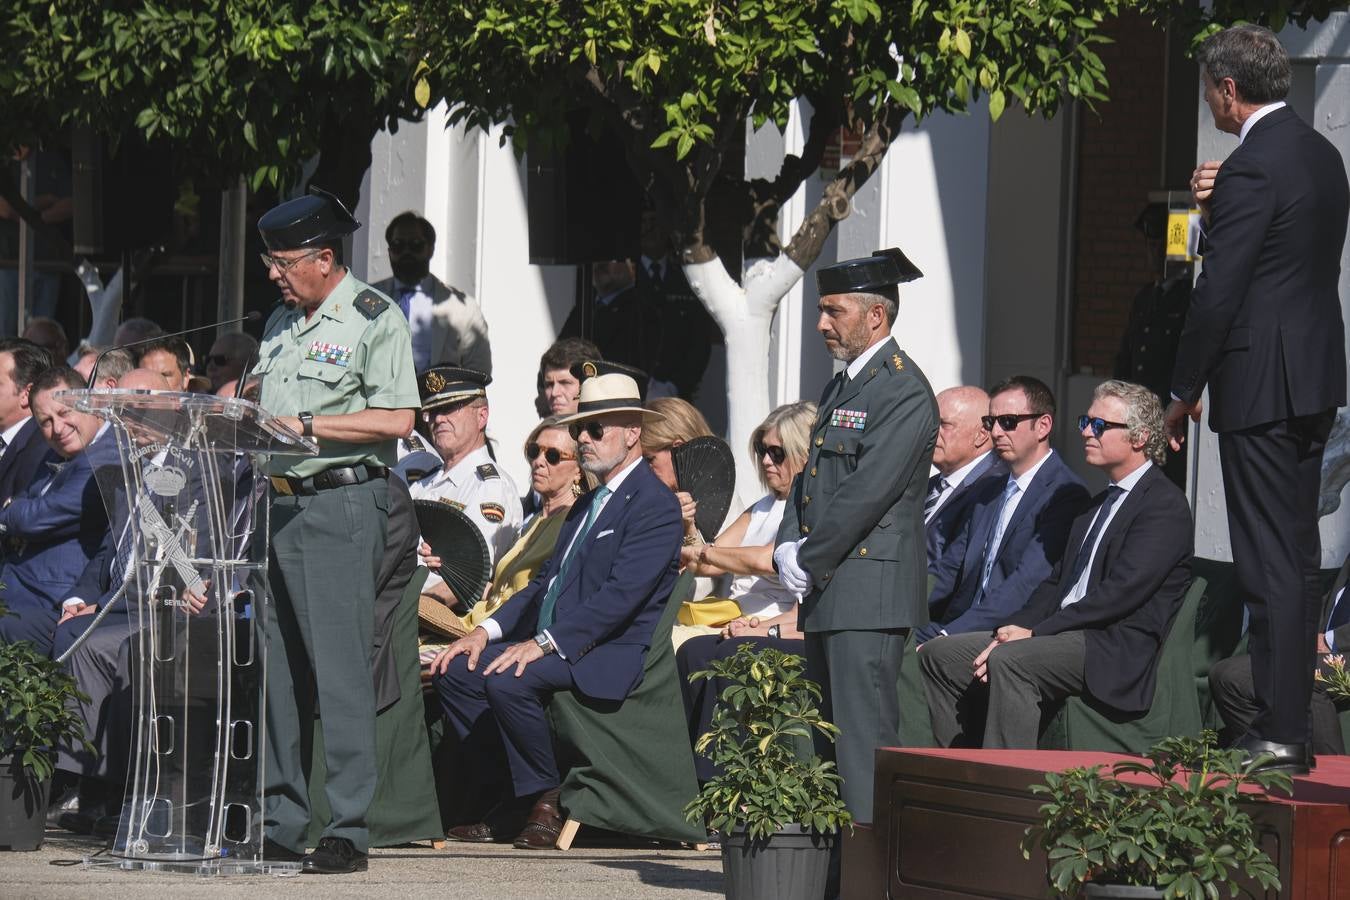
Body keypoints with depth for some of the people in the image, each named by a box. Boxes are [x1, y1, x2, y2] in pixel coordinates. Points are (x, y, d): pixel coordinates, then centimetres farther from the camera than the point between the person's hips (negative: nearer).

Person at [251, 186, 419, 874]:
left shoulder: (374, 320, -5)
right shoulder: (281, 325, 19)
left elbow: (397, 419, -14)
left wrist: (305, 424, -16)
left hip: (344, 502, -8)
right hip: (281, 502, 8)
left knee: (339, 667, -9)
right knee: (279, 667, 7)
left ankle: (348, 830, -9)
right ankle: (281, 823, 11)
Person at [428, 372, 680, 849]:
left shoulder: (655, 506, -9)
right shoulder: (588, 504, 24)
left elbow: (621, 596, -20)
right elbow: (546, 582, 22)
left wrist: (545, 643, -25)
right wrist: (488, 630, 5)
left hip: (613, 654, -10)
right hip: (553, 644, 10)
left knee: (507, 681, -31)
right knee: (456, 671, -5)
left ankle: (544, 800, -13)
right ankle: (515, 798, -1)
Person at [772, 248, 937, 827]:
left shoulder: (903, 392, -11)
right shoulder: (840, 389, 20)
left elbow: (867, 493, -17)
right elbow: (810, 476, 20)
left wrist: (809, 561, -12)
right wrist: (789, 551, 3)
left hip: (869, 591, -10)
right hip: (825, 593, 10)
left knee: (862, 730, -12)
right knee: (828, 730, 9)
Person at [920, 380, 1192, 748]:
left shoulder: (1165, 504, -6)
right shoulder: (1100, 503, 25)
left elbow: (1120, 593, -16)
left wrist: (1034, 631, -17)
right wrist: (1014, 628, -1)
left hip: (1114, 651, -9)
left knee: (1009, 661, -34)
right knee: (939, 656, 0)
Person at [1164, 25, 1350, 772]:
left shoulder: (1252, 169, -17)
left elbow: (1219, 291, -17)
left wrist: (1185, 391, -7)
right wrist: (1216, 209, 5)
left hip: (1260, 385, -10)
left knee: (1270, 562, -8)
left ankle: (1279, 732, -8)